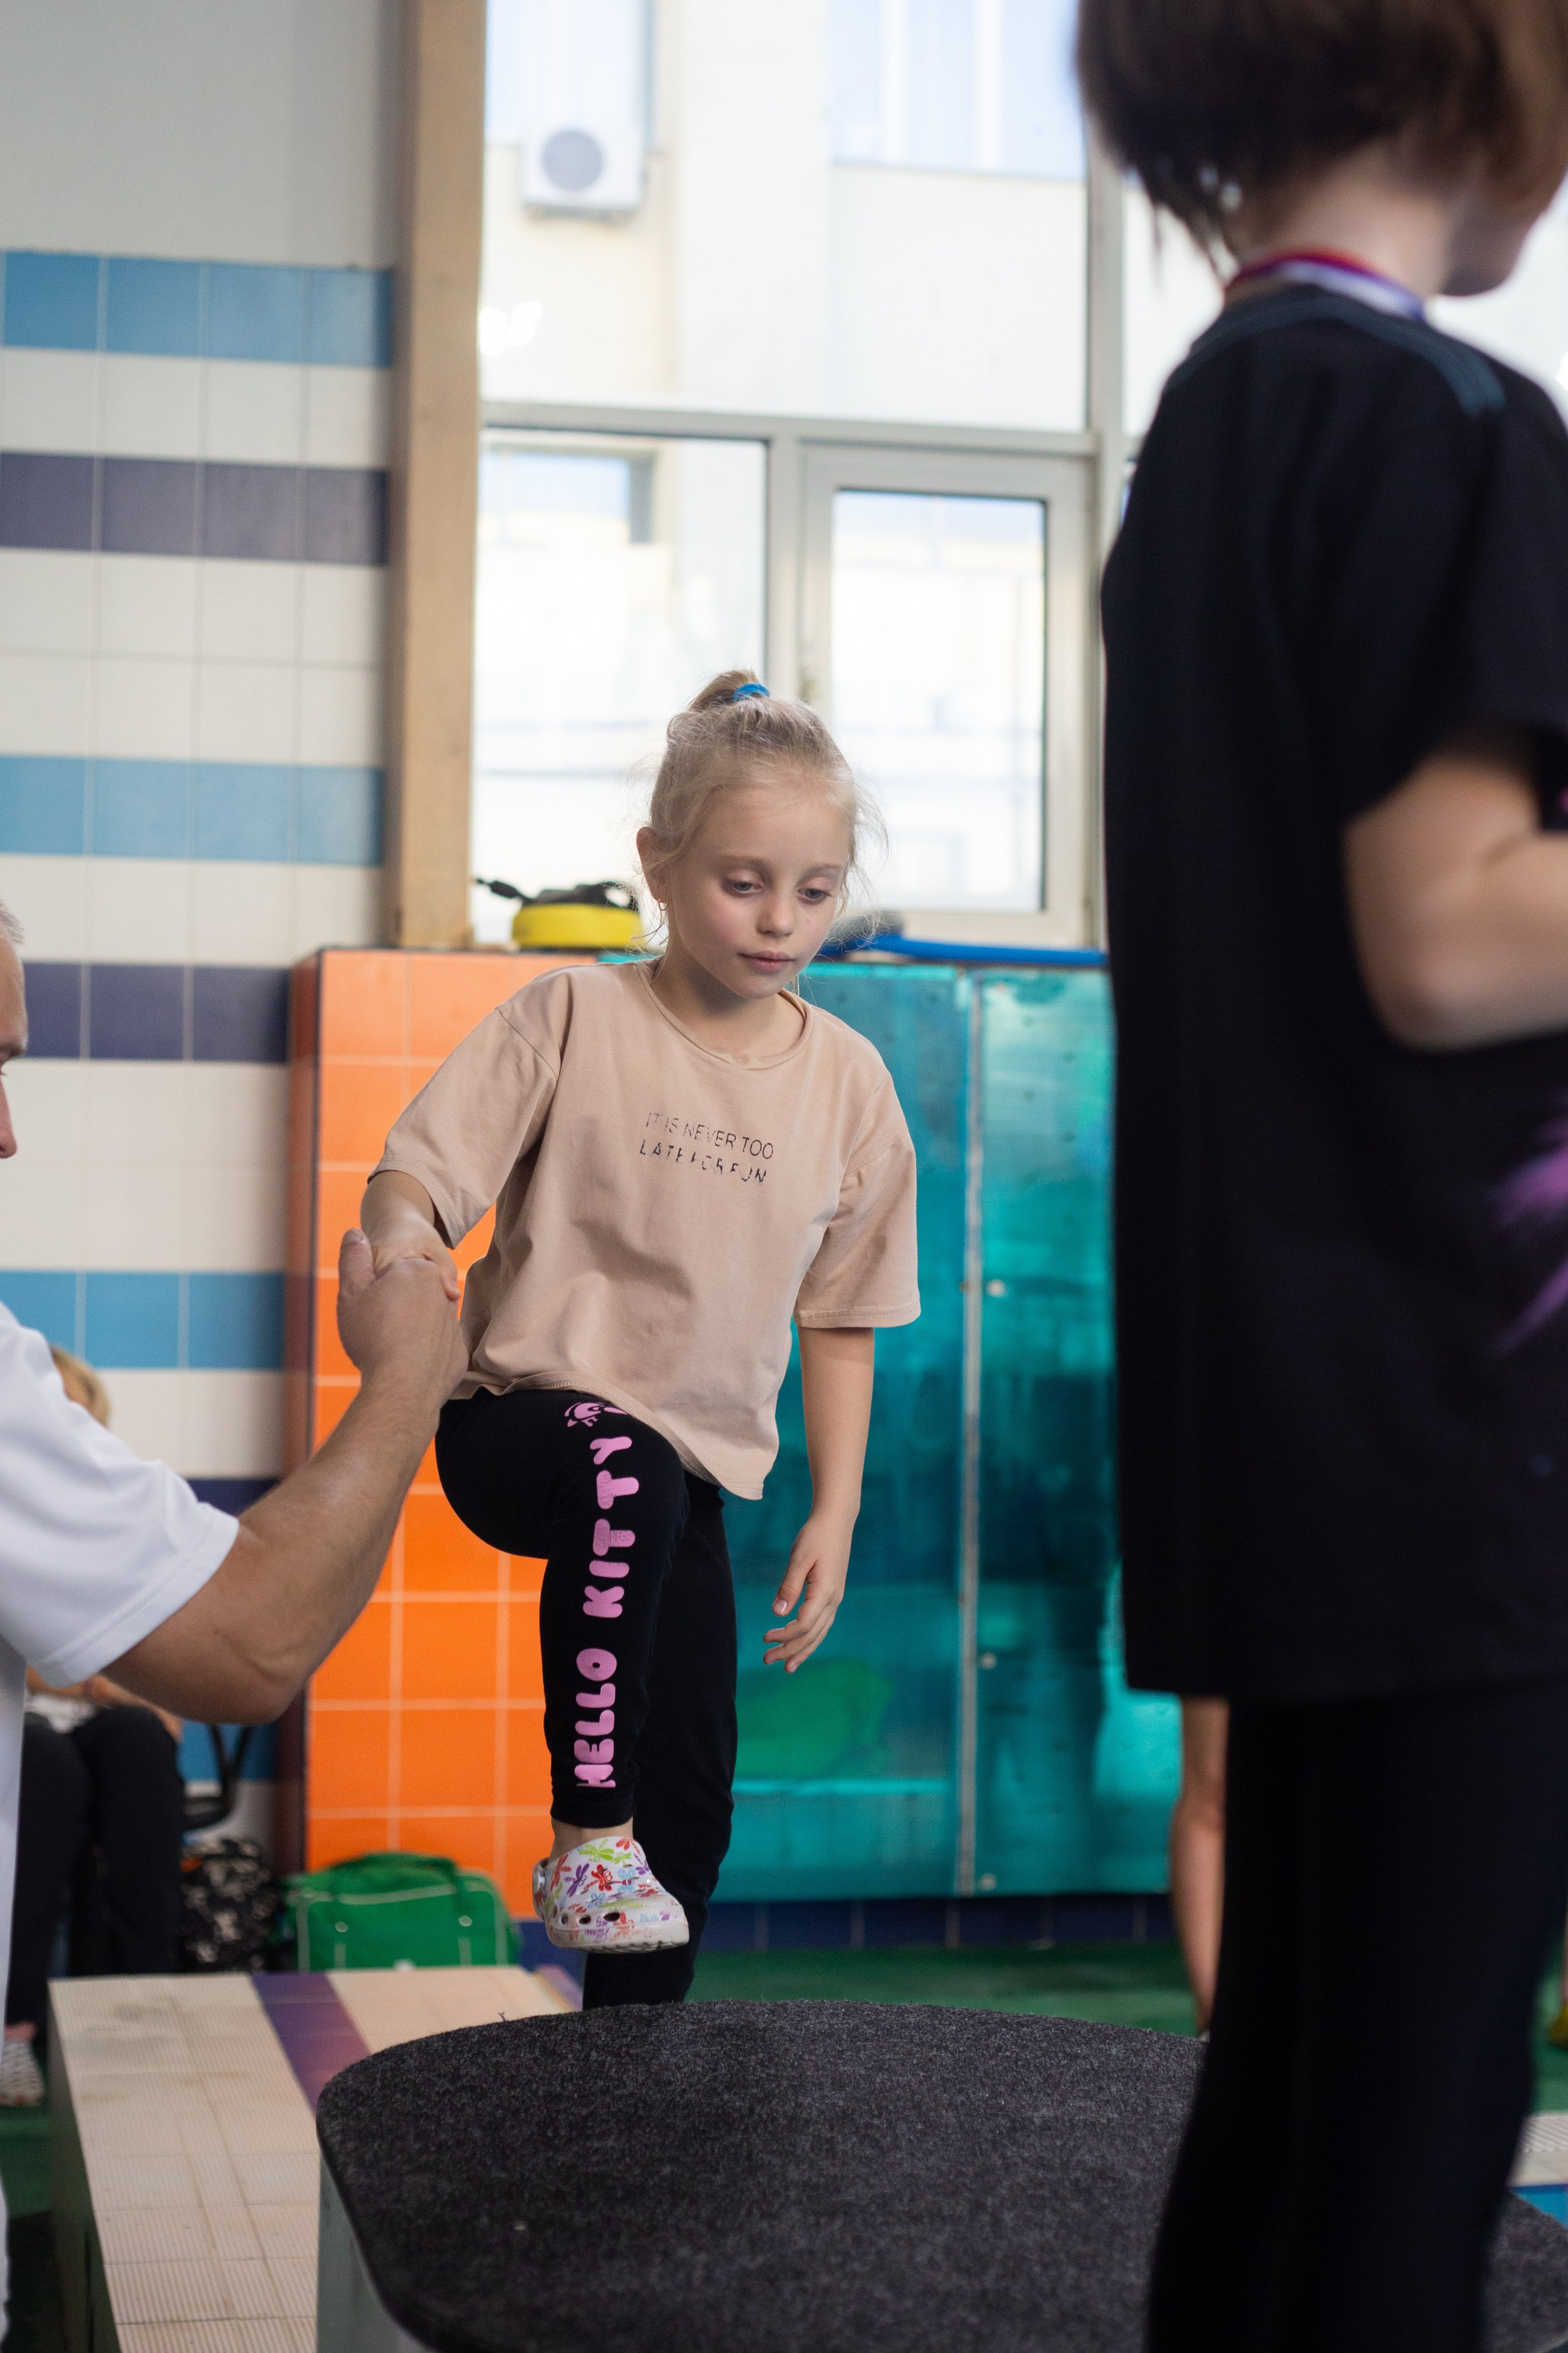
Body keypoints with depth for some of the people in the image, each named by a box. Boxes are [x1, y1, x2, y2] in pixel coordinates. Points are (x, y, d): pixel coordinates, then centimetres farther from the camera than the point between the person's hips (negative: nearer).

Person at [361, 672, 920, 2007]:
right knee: (625, 1474, -39)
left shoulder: (849, 1082, 3)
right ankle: (587, 1832, -25)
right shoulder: (575, 1018, -7)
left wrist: (835, 1514, 6)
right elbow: (416, 1171, -9)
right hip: (522, 1414, -4)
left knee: (693, 1797, 4)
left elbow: (841, 1321, 9)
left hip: (696, 1463, 5)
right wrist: (401, 1233, -33)